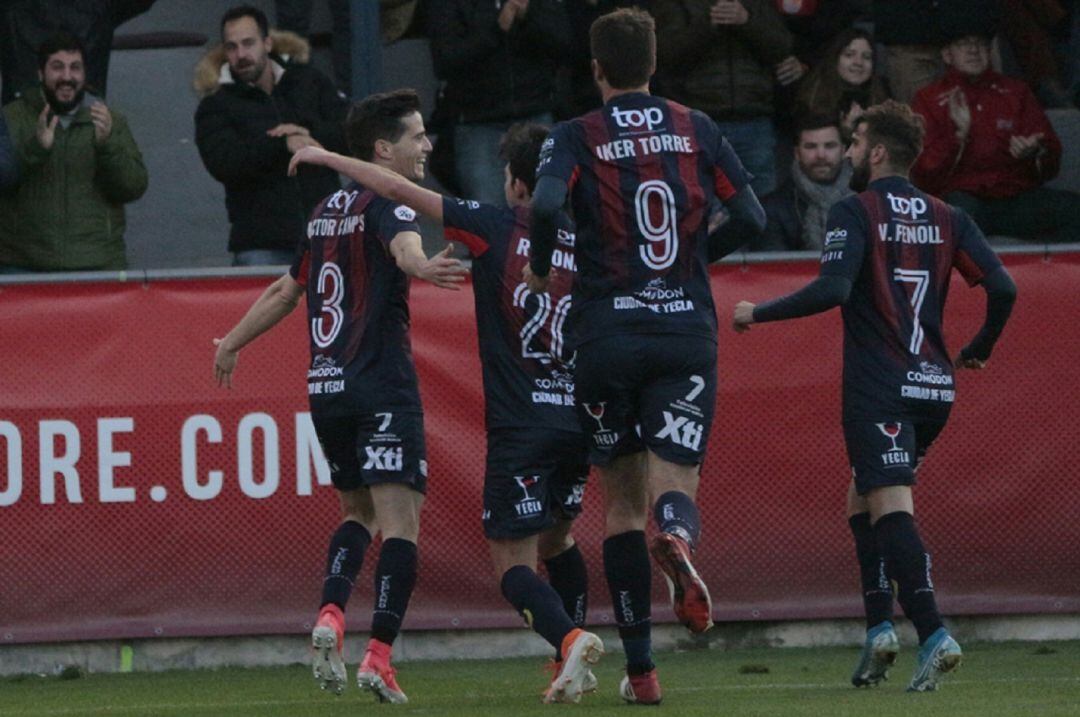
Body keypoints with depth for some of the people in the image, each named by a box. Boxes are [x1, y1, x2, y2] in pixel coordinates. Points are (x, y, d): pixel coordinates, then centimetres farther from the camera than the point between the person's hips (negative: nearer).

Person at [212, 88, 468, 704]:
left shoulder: (328, 210, 17)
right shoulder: (388, 204, -6)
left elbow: (286, 290, 27)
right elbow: (404, 244, -31)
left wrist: (233, 343, 41)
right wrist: (424, 267, -54)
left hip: (327, 387, 8)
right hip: (382, 387, -8)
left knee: (359, 512, 23)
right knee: (400, 520, -9)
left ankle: (331, 614, 0)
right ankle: (379, 654, -21)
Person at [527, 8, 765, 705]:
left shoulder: (577, 138, -1)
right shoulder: (696, 130, 7)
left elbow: (546, 203, -20)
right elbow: (752, 218, 6)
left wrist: (541, 269, 0)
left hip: (608, 332, -1)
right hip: (688, 332, 1)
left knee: (622, 497, 11)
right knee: (673, 486, -2)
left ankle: (641, 668, 8)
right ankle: (679, 539, -42)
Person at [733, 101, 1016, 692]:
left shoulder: (856, 211, -6)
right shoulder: (945, 218, 11)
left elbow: (832, 289, -18)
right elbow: (1001, 288, 4)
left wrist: (758, 313, -6)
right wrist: (978, 351, 20)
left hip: (878, 388, -6)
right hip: (934, 385, 6)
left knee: (890, 507, -12)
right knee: (863, 499, 19)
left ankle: (933, 636, -26)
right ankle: (879, 626, 7)